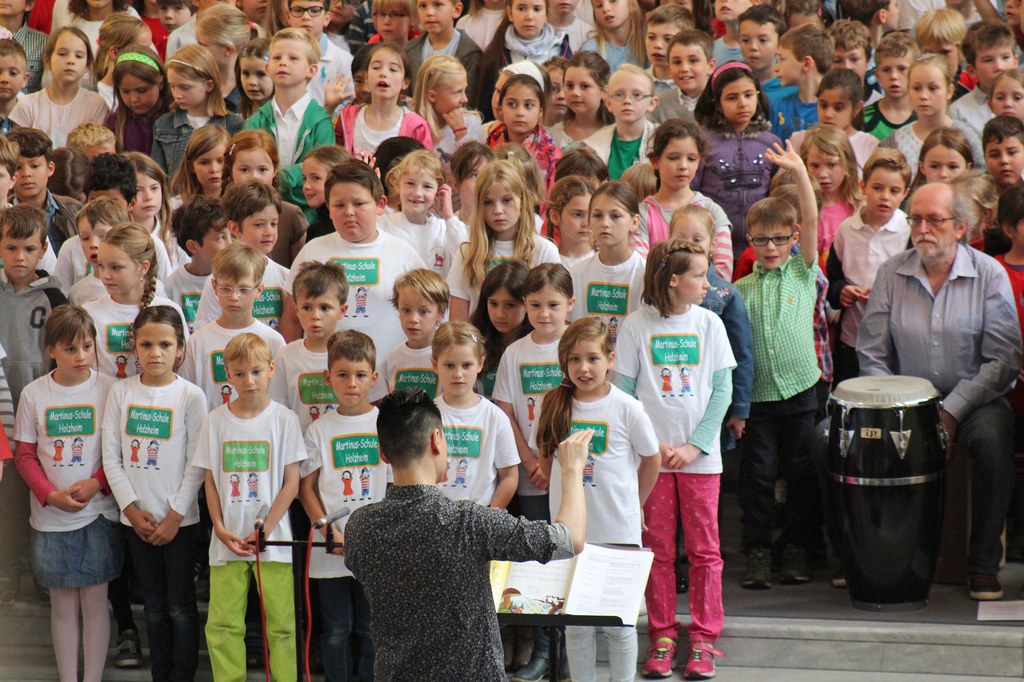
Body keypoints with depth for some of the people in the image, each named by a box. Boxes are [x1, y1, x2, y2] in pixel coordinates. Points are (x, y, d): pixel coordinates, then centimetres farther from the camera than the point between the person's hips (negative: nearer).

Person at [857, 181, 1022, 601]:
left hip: (975, 398, -2)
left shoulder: (989, 275, -3)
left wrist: (951, 411, -18)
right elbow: (872, 355, 4)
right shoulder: (891, 274, 3)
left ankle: (983, 562, -19)